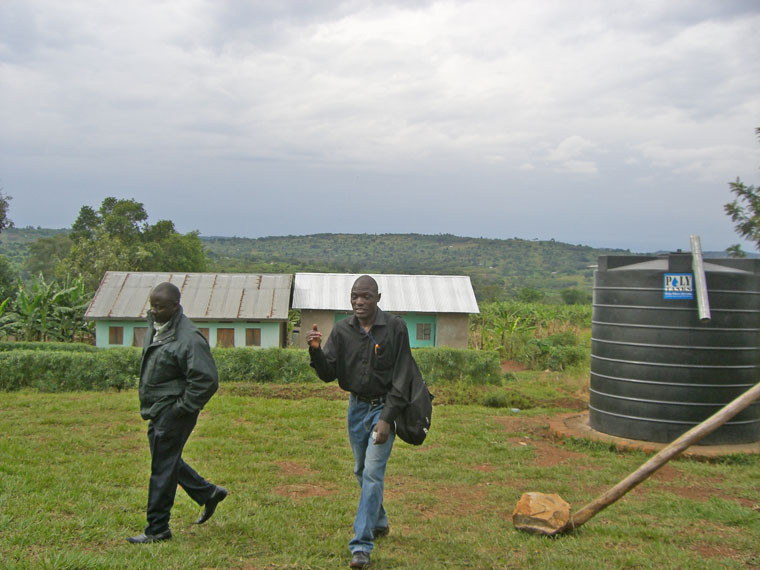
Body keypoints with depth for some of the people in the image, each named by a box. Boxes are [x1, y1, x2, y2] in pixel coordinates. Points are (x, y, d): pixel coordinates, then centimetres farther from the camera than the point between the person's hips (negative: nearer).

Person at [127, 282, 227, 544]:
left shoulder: (189, 339, -22)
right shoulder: (155, 328, 6)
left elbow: (207, 380, -23)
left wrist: (182, 407, -18)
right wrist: (148, 405, 16)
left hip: (173, 412, -9)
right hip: (157, 411, 9)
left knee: (162, 468, -1)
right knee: (168, 461, 19)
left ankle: (157, 530, 12)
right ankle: (209, 493, 34)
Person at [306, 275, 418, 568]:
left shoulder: (395, 328, -14)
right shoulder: (343, 330, -3)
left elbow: (401, 377, -13)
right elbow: (329, 374, -5)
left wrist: (386, 418, -18)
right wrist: (316, 351, -26)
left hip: (384, 407, -5)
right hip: (357, 407, 5)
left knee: (373, 472, -11)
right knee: (361, 471, 17)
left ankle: (361, 546, -7)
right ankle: (379, 522, 40)